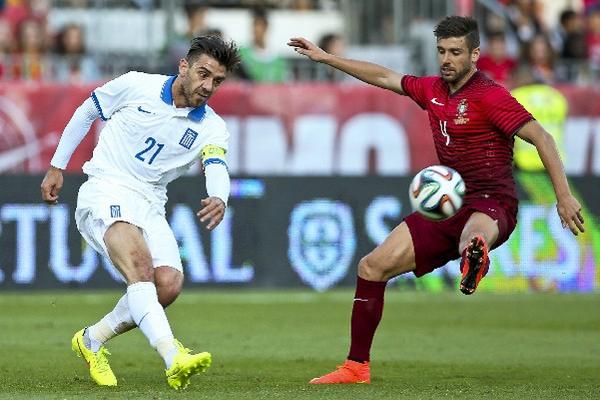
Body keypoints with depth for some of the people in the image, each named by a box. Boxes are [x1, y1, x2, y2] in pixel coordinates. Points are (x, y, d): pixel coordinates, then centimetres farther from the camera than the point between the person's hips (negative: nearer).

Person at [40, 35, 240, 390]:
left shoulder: (212, 128, 2)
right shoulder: (135, 86, -3)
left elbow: (217, 169, -18)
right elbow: (87, 112, 13)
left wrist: (219, 199, -41)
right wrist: (57, 167, 15)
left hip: (151, 207, 4)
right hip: (106, 192, -4)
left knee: (169, 284, -18)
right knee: (139, 263, -31)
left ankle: (93, 340, 6)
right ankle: (173, 358, -49)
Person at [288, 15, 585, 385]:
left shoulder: (490, 96, -11)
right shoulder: (432, 90, 12)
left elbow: (541, 137, -15)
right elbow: (385, 77, 27)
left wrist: (564, 196, -23)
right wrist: (325, 57, 31)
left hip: (491, 205, -8)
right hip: (446, 208, 8)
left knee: (475, 230, -46)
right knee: (372, 267, 4)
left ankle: (474, 257, -85)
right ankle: (357, 366, 14)